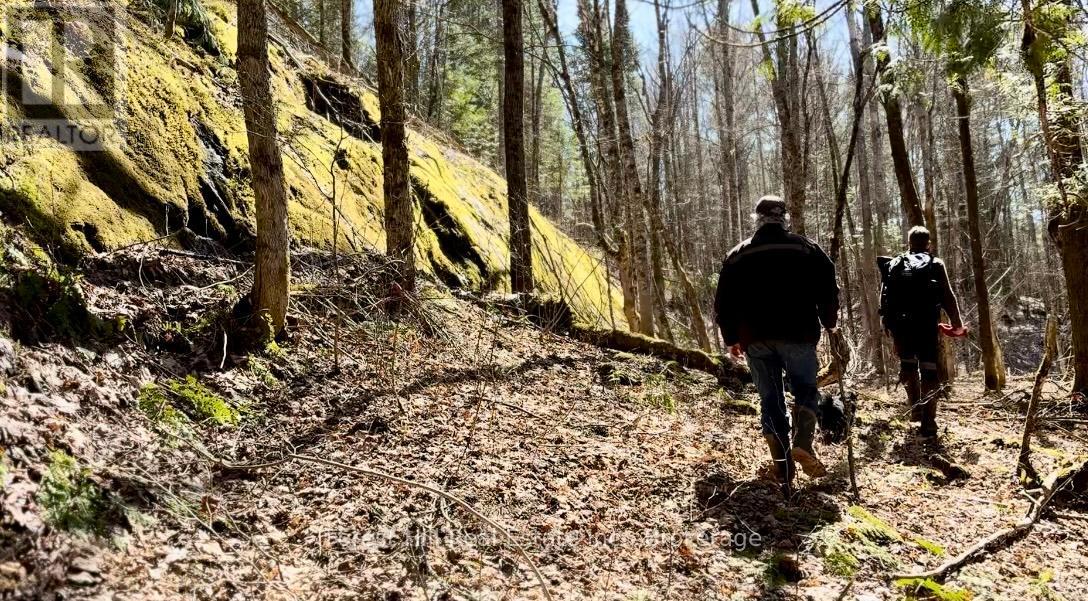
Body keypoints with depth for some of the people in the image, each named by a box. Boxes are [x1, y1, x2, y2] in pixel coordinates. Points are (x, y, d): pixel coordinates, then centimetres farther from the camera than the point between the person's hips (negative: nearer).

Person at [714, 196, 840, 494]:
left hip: (755, 339, 2)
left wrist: (731, 338, 19)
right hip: (798, 335, -2)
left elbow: (724, 301, 10)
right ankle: (803, 444, -15)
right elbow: (828, 287, 2)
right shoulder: (806, 248, 6)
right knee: (806, 390, 12)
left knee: (770, 400, 8)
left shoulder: (737, 255, 11)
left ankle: (783, 472, 6)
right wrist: (828, 322, 17)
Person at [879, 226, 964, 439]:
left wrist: (888, 324, 18)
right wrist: (957, 324, 10)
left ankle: (915, 408, 30)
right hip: (926, 325, -2)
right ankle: (928, 423, 0)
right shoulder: (936, 265, 5)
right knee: (929, 370, 4)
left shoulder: (893, 265, 11)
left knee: (907, 365, 24)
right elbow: (948, 297, 1)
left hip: (899, 325, 3)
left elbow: (884, 298, 9)